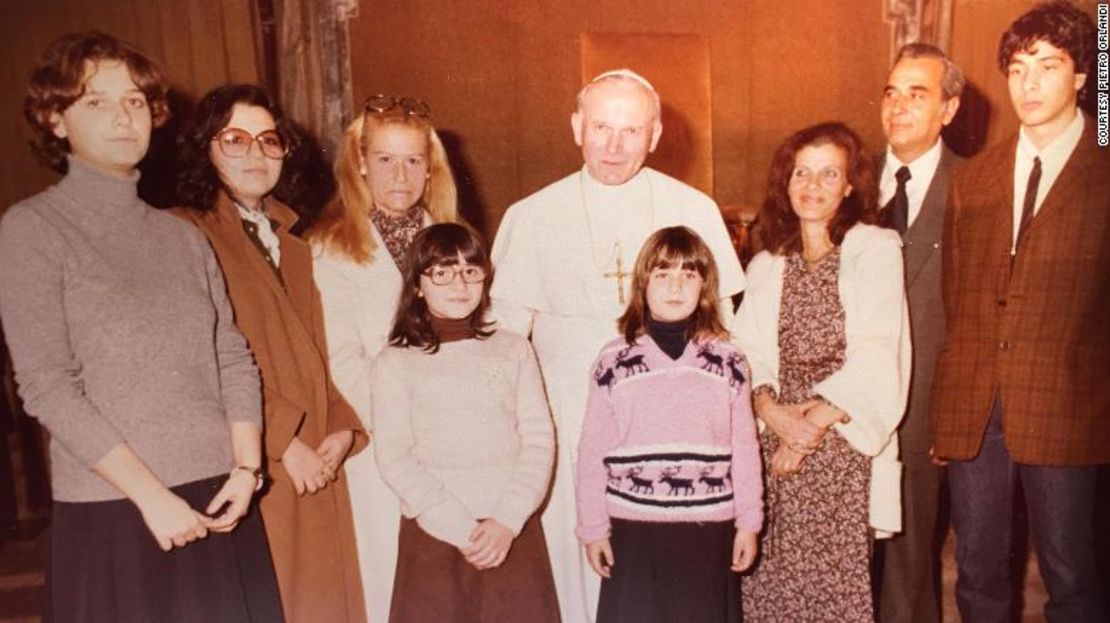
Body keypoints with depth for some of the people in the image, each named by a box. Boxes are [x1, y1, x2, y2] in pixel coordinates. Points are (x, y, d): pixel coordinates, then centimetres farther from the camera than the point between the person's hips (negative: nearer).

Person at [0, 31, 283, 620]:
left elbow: (233, 356, 8)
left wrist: (247, 466, -6)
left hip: (221, 501, 4)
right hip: (111, 511, -3)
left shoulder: (183, 236, 10)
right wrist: (152, 494, -13)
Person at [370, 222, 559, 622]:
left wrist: (508, 520, -9)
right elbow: (394, 459, -4)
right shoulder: (395, 363, 1)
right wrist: (462, 529, -10)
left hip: (514, 531, 2)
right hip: (434, 534, -1)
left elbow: (539, 440, 2)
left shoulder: (513, 350, 7)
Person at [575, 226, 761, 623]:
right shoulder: (614, 361, -2)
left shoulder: (727, 361, 2)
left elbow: (744, 448, 3)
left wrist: (749, 523, 3)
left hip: (709, 529, 1)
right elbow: (593, 452, 0)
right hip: (633, 527, 0)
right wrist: (592, 528, 1)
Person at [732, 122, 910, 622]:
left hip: (845, 440, -3)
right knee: (774, 575, 3)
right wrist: (772, 411, -14)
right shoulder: (765, 265, 13)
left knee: (838, 576, -2)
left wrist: (817, 421, -15)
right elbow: (748, 352, 3)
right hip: (776, 439, 3)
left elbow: (876, 354, -8)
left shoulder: (876, 249, 2)